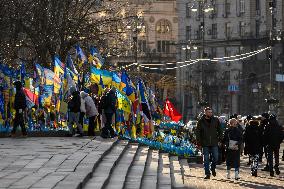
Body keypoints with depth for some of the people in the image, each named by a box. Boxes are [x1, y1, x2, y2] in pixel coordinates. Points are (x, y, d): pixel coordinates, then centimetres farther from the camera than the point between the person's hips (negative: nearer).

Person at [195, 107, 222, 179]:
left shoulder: (215, 120, 3)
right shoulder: (201, 121, -1)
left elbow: (219, 130, 11)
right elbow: (197, 132, 3)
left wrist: (219, 139, 3)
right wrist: (199, 142, -4)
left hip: (214, 143, 1)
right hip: (205, 144, -1)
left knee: (215, 158, 1)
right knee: (206, 159, 1)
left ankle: (213, 168, 29)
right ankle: (207, 174, 7)